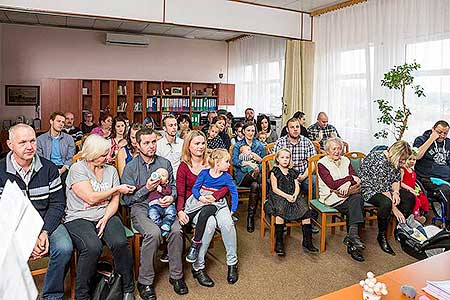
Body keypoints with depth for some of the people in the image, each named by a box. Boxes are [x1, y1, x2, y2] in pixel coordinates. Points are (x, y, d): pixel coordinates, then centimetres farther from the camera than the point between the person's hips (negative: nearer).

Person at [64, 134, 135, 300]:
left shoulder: (111, 170, 12)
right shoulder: (77, 169, -3)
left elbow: (114, 202, 8)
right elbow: (91, 198, -12)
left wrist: (105, 218, -11)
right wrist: (117, 189, -2)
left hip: (106, 216, 3)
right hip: (79, 218, -3)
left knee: (120, 243, -27)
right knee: (93, 247, -33)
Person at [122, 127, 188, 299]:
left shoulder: (165, 163, 11)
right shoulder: (130, 167, 2)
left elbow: (173, 186, 16)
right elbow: (127, 199, -1)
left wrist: (171, 197, -6)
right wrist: (147, 189, -14)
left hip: (163, 205, 3)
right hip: (140, 208, -2)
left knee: (176, 230, -27)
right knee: (153, 232, -32)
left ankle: (176, 275, -6)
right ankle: (145, 282, -13)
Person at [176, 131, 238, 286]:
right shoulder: (183, 167, 3)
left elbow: (227, 185, 1)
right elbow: (180, 194, -2)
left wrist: (214, 196, -18)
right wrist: (180, 211, -22)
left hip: (214, 201, 2)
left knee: (227, 222, -29)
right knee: (210, 223, -33)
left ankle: (232, 262, -7)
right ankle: (198, 267, -16)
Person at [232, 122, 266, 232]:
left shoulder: (259, 145, 18)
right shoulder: (237, 145, 12)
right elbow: (234, 161, -5)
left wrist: (259, 159, -9)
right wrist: (249, 163, -21)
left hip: (257, 173, 2)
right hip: (242, 175, -1)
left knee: (255, 185, -34)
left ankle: (251, 217, -26)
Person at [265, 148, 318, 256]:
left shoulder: (292, 172, 20)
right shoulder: (275, 171, 5)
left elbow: (297, 186, 12)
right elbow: (275, 188, -4)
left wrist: (295, 195, -10)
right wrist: (286, 196, -16)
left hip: (292, 196, 5)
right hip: (278, 196, -4)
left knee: (306, 211, -18)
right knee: (280, 213, -34)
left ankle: (307, 242, -7)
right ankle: (278, 243, -23)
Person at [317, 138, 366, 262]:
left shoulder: (345, 161, 16)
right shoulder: (322, 163, -2)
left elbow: (357, 179, 6)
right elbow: (332, 184, -13)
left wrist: (348, 184, -16)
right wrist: (350, 178, -5)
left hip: (348, 195, 5)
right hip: (331, 197, -5)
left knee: (357, 199, -28)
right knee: (355, 204, -27)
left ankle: (352, 236, -27)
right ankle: (353, 237, -23)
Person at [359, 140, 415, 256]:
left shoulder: (395, 161, 0)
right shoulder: (379, 160, -28)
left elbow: (396, 179, 6)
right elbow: (383, 188, -28)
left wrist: (396, 192, -17)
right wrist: (394, 208, -26)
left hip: (386, 189, 9)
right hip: (369, 189, -9)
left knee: (410, 197, -5)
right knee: (386, 203, -35)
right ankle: (382, 236, -16)